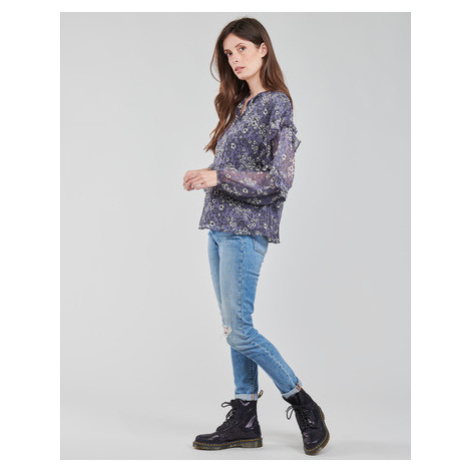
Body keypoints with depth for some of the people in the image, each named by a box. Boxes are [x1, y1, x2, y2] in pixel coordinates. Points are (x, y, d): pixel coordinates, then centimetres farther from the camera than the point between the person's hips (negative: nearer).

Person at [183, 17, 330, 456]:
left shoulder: (277, 105, -8)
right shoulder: (239, 106, 17)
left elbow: (279, 180, -15)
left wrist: (218, 176, -19)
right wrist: (204, 178, 3)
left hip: (247, 228, -8)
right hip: (221, 226, 8)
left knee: (239, 330, -8)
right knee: (233, 328, 9)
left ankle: (305, 407, 7)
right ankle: (244, 419, 16)